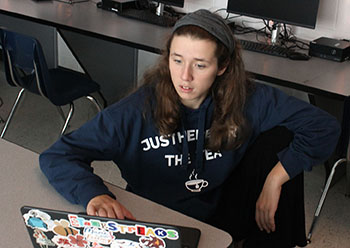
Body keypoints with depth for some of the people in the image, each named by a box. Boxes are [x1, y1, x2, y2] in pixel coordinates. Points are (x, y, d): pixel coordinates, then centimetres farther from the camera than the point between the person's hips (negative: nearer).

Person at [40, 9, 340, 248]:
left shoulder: (248, 100, -14)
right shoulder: (139, 110, -20)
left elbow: (324, 126, -11)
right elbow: (57, 156, -20)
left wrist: (275, 179, -22)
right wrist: (94, 194, -41)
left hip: (223, 216, 2)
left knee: (279, 139, -14)